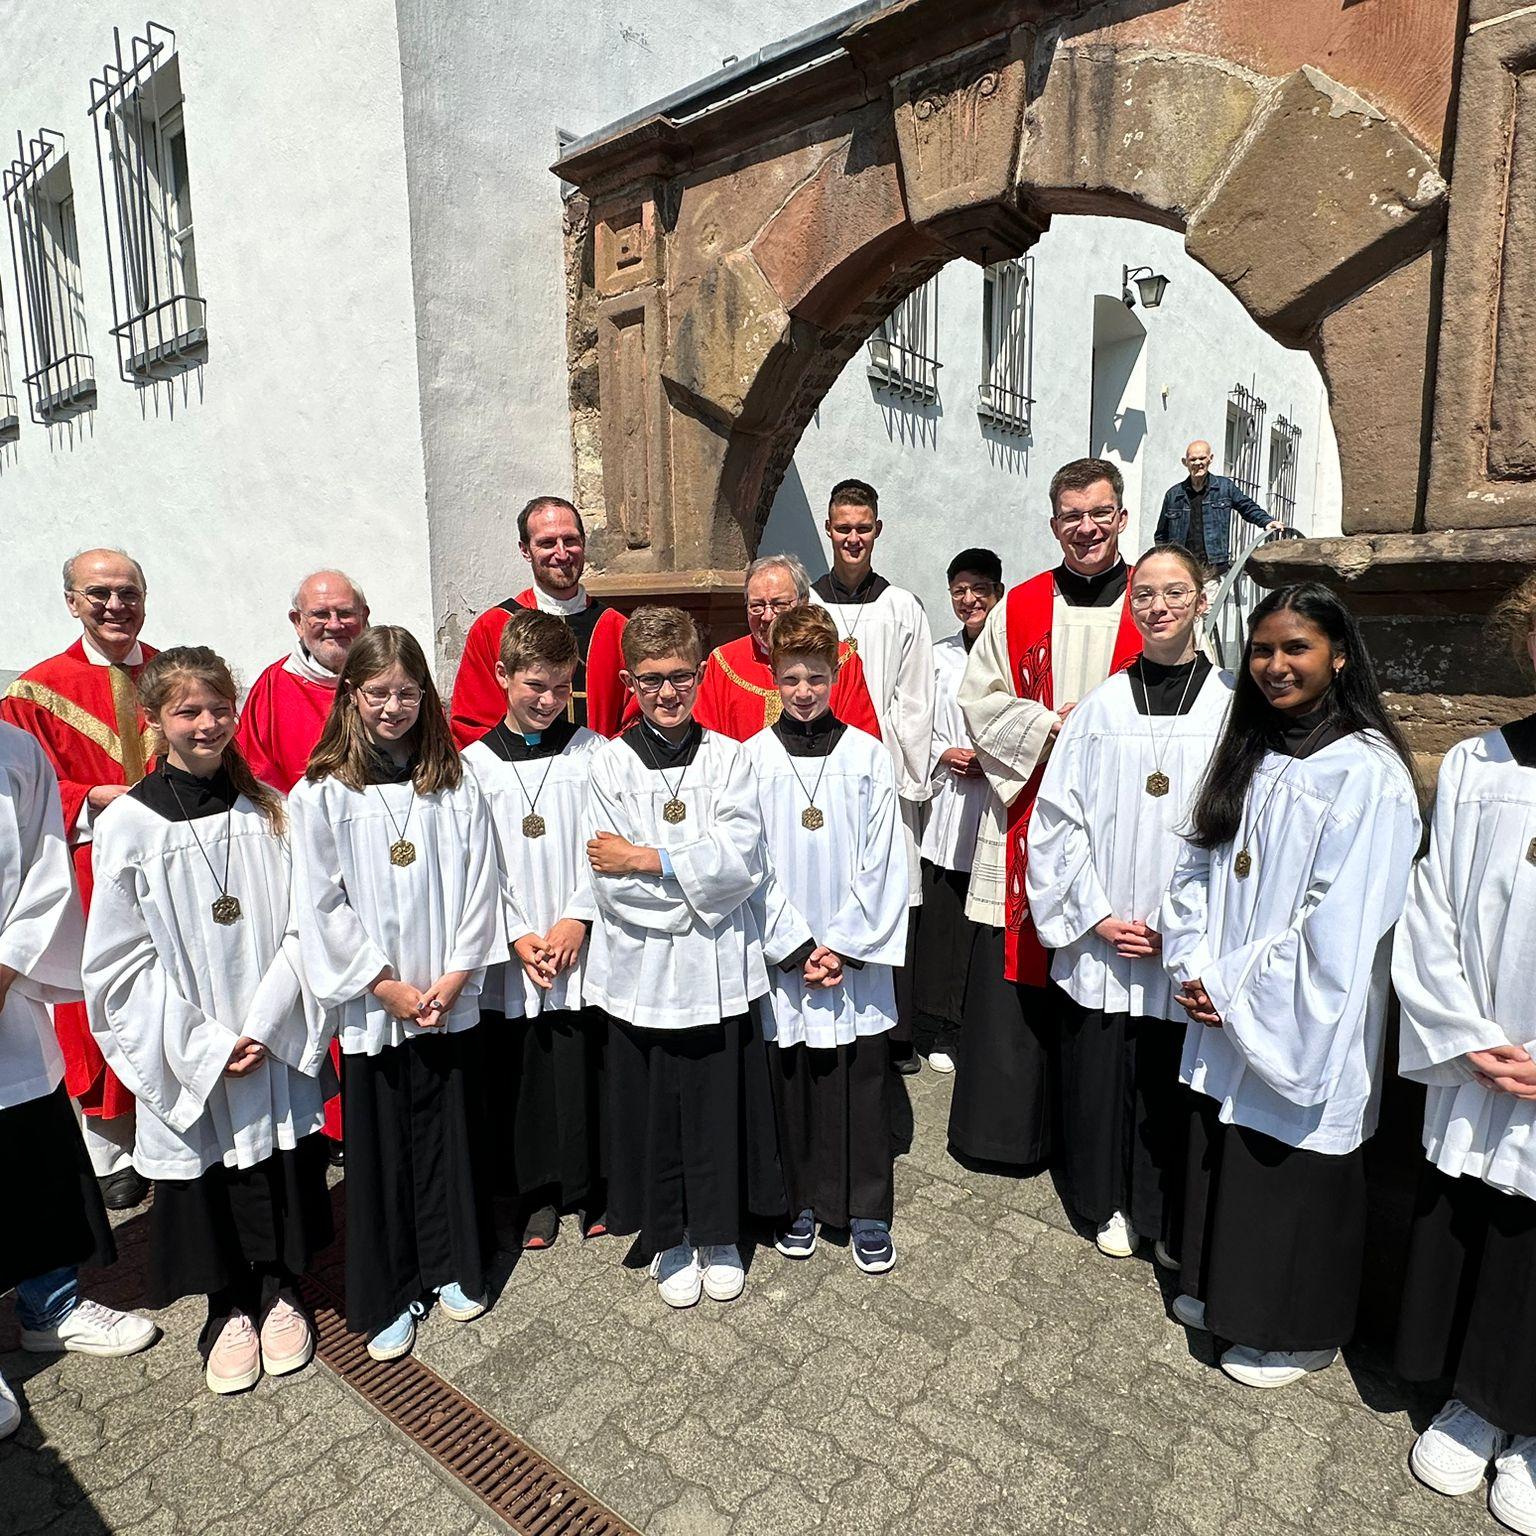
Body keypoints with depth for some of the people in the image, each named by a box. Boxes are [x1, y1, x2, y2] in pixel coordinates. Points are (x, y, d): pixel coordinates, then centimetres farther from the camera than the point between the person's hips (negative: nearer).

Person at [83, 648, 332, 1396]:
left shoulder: (270, 810, -1)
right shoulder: (126, 824, -8)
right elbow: (120, 958, -7)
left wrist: (266, 1023, -12)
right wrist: (202, 1044, -12)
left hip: (278, 1047, 2)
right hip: (187, 1060, -1)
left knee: (280, 1172, 13)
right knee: (205, 1181, 13)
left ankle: (280, 1292, 37)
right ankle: (228, 1310, 36)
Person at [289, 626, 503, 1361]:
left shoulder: (455, 785, 1)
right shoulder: (320, 794, -5)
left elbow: (479, 885, 0)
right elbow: (322, 906, -7)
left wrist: (455, 974, -9)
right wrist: (386, 985, -10)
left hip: (451, 1002, 2)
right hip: (371, 1007, -1)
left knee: (452, 1135, 13)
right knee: (379, 1150, 10)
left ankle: (454, 1267, 34)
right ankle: (388, 1297, 28)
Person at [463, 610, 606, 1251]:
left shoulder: (592, 752, 2)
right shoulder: (475, 763, 2)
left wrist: (578, 919, -11)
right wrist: (518, 936, -8)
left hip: (582, 948, -1)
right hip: (510, 954, 1)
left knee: (585, 1068, 4)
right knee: (522, 1073, 9)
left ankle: (594, 1187, 25)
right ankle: (538, 1193, 28)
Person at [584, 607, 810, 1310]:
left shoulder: (729, 758, 0)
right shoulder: (609, 763, -2)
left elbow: (742, 862, -12)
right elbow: (611, 882, -10)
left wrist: (648, 861, -14)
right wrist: (702, 883, -13)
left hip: (720, 968, 1)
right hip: (643, 970, 0)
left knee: (719, 1106, 10)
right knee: (653, 1108, 11)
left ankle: (718, 1236, 35)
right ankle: (667, 1241, 35)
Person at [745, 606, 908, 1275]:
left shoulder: (868, 755, 0)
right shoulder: (752, 757, 0)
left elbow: (879, 861, -2)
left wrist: (845, 943, -9)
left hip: (855, 953, 0)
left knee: (860, 1082, 7)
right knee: (791, 1080, 10)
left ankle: (868, 1214, 24)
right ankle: (803, 1204, 29)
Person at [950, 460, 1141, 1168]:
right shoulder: (1019, 607, 8)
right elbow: (980, 701, 6)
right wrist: (1051, 727, -8)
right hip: (1027, 817, 1)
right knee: (1013, 975, 5)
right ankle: (1009, 1125, 22)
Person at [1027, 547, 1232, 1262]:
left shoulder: (1231, 705, -1)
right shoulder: (1101, 706, 2)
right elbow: (1058, 817, 1)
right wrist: (1096, 915, -6)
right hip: (1100, 942, 1)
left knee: (1173, 1086, 8)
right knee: (1098, 1074, 9)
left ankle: (1170, 1219, 31)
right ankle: (1111, 1204, 33)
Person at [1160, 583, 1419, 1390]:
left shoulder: (1367, 771, -15)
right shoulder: (1248, 756, 7)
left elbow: (1340, 921, -20)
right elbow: (1198, 867, 8)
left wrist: (1238, 991, -15)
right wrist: (1197, 968, -3)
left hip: (1302, 1027, -6)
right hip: (1224, 1017, 6)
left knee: (1293, 1174, 10)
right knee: (1223, 1161, 19)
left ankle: (1297, 1333, 32)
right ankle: (1220, 1292, 41)